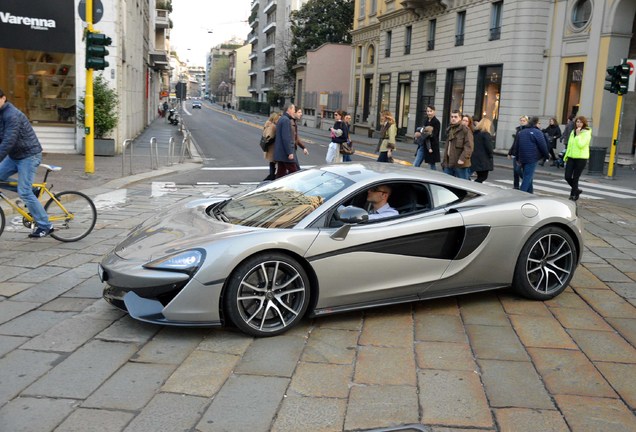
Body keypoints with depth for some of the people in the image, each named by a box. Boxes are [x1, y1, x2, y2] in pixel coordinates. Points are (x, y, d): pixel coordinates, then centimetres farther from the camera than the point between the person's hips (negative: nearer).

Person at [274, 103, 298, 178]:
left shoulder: (281, 119, 18)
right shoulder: (286, 120, -15)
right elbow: (286, 138, -22)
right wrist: (289, 152, -22)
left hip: (279, 152, 10)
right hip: (285, 152, -10)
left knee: (281, 172, 10)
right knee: (293, 172, -5)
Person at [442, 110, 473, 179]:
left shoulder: (465, 130, -8)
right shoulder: (449, 130, 18)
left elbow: (469, 147, -16)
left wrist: (462, 158, -27)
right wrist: (444, 161, 21)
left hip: (460, 164, -8)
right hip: (448, 164, 8)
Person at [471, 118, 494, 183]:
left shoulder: (475, 133, 11)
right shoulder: (486, 134, -13)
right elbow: (489, 147, -15)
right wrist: (491, 157, -2)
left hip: (475, 159, 8)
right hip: (484, 160, -8)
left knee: (480, 177, 15)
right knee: (483, 177, -1)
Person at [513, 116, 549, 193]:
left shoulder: (521, 132, 14)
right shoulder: (537, 132, -9)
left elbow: (517, 146, 17)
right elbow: (543, 146, -9)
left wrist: (517, 158, 22)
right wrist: (547, 155, 6)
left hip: (522, 158, 7)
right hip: (532, 158, -7)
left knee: (527, 176, 17)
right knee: (528, 177, -6)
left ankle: (529, 193, 23)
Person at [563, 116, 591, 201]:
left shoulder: (587, 133, -6)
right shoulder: (573, 132, 13)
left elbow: (581, 145, -20)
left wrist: (578, 135, -16)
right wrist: (566, 156, 16)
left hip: (581, 158, -5)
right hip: (571, 157, 6)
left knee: (575, 178, -1)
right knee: (567, 177, -1)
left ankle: (573, 195, 13)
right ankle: (576, 190, 24)